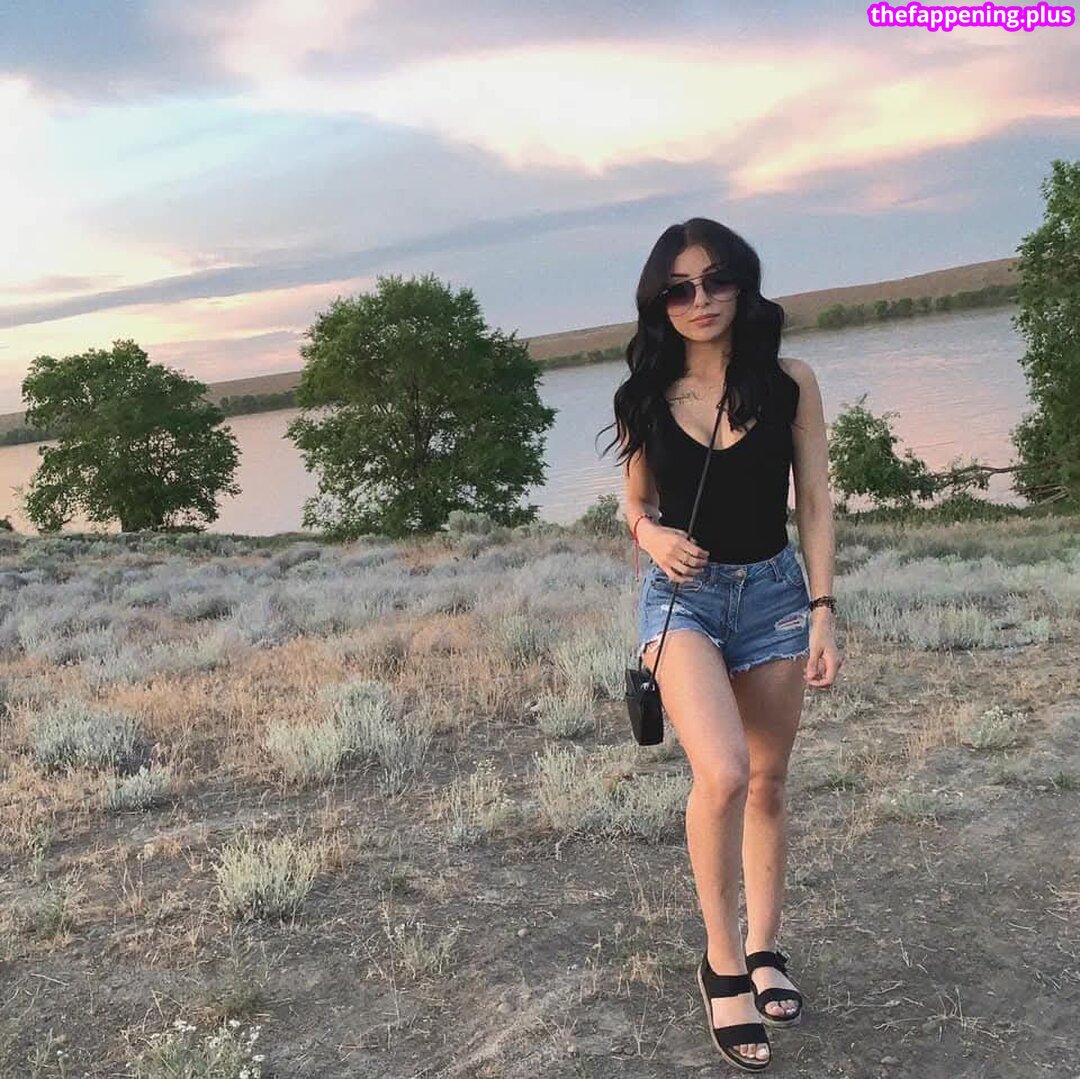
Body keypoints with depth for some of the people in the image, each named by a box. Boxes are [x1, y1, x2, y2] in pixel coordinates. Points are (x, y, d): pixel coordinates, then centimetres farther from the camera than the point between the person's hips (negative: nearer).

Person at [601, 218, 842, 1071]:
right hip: (682, 596, -1)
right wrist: (652, 537, -14)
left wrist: (823, 611, -8)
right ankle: (723, 962, -1)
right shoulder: (647, 398, -2)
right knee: (723, 773, -21)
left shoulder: (789, 382, -4)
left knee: (767, 783, 11)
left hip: (773, 592, 2)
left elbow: (816, 503, -1)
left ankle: (764, 951, 30)